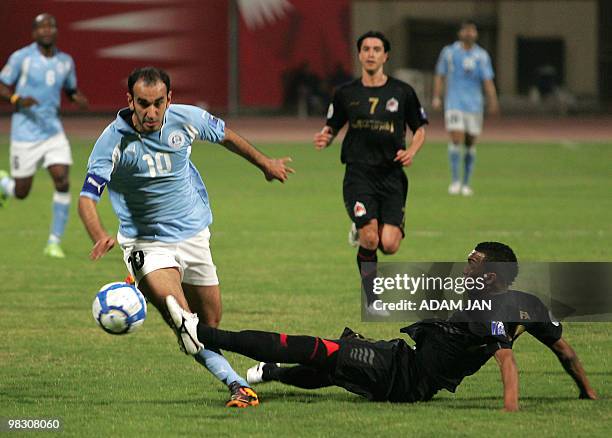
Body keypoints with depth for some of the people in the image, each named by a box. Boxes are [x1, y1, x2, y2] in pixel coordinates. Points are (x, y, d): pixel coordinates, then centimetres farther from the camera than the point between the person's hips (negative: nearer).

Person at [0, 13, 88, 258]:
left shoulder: (65, 61, 5)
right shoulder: (21, 58, -8)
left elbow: (71, 90, 19)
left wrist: (79, 99, -5)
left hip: (53, 130, 3)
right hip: (25, 133, -3)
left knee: (62, 182, -14)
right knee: (21, 192, 4)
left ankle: (55, 242, -4)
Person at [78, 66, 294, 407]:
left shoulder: (186, 119, -9)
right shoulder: (114, 140, -19)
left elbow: (226, 136, 12)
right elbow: (87, 197, -23)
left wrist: (265, 163, 26)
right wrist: (100, 236, -42)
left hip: (194, 235, 4)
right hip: (146, 244, -4)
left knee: (210, 325, 10)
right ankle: (236, 384, -25)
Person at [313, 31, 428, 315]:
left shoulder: (402, 92, 6)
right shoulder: (346, 94, 5)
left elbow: (420, 129, 15)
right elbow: (331, 128, 13)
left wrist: (411, 151, -5)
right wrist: (324, 138, -11)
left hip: (392, 176, 1)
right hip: (358, 176, -1)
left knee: (389, 245, -10)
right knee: (370, 241, -17)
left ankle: (361, 232, 27)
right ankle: (371, 300, 2)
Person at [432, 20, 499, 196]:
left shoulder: (481, 55, 4)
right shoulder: (449, 52, 3)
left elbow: (488, 80, -2)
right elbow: (440, 76, 7)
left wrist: (493, 101, -15)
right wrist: (436, 97, -4)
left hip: (474, 105, 2)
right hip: (454, 103, -2)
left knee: (470, 143, 5)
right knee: (456, 139, -15)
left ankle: (466, 183, 15)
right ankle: (455, 181, -10)